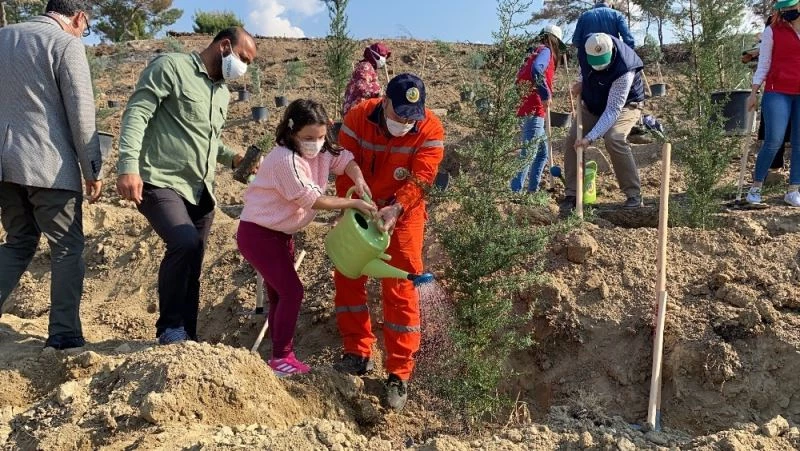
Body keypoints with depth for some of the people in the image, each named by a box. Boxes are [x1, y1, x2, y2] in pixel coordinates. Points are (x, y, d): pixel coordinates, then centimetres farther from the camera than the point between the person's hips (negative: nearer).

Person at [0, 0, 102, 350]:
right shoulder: (66, 44, -8)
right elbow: (82, 116, -10)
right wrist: (92, 171, -3)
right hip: (48, 166, -6)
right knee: (67, 249, 5)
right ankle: (64, 334, 6)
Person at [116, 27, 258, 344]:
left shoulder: (222, 92, 19)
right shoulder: (171, 67, -5)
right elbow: (136, 113, -14)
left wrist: (232, 158, 9)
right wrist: (129, 166, -27)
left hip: (200, 191, 8)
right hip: (161, 183, -8)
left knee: (192, 265, 9)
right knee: (186, 243, -26)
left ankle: (186, 337, 21)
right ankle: (169, 328, -8)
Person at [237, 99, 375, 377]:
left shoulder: (321, 151, -2)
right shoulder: (285, 159, -26)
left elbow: (345, 159, 0)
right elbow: (311, 199, -26)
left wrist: (359, 181, -22)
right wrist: (353, 204, -25)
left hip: (282, 233, 9)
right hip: (258, 233, -9)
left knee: (281, 294, 13)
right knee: (292, 292, -10)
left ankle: (281, 356, 24)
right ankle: (281, 358, 1)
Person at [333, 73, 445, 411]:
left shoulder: (430, 129, -19)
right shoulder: (358, 117, -15)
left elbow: (421, 178, -24)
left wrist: (395, 209, -39)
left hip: (403, 216, -3)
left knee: (400, 291, -4)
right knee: (347, 276, 6)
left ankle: (399, 374, 4)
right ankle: (358, 354, 20)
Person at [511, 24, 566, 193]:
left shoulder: (534, 52, 23)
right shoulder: (545, 51, -3)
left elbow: (521, 78, 17)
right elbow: (536, 70, -25)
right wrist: (546, 94, -20)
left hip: (527, 108, 9)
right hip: (533, 110, -9)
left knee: (542, 152, 17)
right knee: (528, 153, -12)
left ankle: (533, 190, 19)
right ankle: (514, 192, -16)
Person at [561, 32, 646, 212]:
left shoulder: (624, 72, -38)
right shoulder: (587, 48, -21)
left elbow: (612, 111, -39)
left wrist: (590, 137, -45)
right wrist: (581, 82, -10)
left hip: (624, 105, -6)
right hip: (593, 104, 6)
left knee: (613, 139, -32)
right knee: (572, 140, -9)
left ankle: (634, 194, -20)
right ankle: (571, 195, 2)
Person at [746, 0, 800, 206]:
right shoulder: (772, 31, 4)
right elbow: (763, 64, 4)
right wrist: (754, 92, -2)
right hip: (777, 91, -3)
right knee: (773, 141, -8)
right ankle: (756, 187, 6)